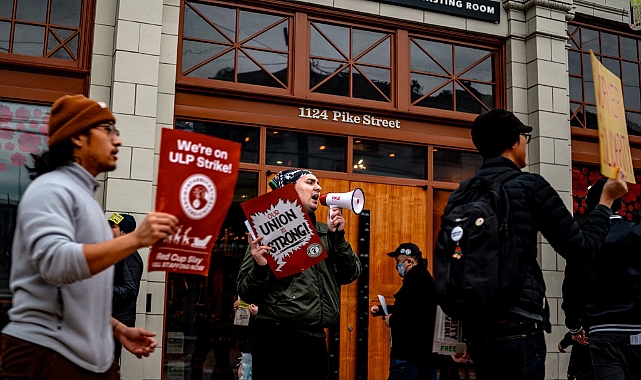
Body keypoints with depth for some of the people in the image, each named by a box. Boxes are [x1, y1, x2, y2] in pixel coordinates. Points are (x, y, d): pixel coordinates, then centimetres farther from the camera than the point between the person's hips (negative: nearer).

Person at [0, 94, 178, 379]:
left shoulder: (84, 195, 18)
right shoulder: (51, 189, -10)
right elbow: (55, 263, -27)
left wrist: (117, 329, 14)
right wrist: (136, 239, -32)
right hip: (46, 354, -9)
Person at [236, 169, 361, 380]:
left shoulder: (325, 234, 11)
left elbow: (350, 275, 6)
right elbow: (246, 293, -6)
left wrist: (337, 236, -3)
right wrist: (260, 268, -25)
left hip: (316, 340, 5)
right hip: (280, 339, -5)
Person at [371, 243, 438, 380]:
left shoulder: (417, 282, -19)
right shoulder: (423, 279, 15)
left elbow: (416, 316, -30)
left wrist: (392, 321, -15)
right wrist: (381, 309, 15)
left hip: (411, 353, -11)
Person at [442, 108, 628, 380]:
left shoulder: (460, 195, 9)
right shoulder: (529, 185, -7)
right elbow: (581, 248, -2)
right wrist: (607, 200, 12)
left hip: (475, 324, 6)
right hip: (517, 325, -6)